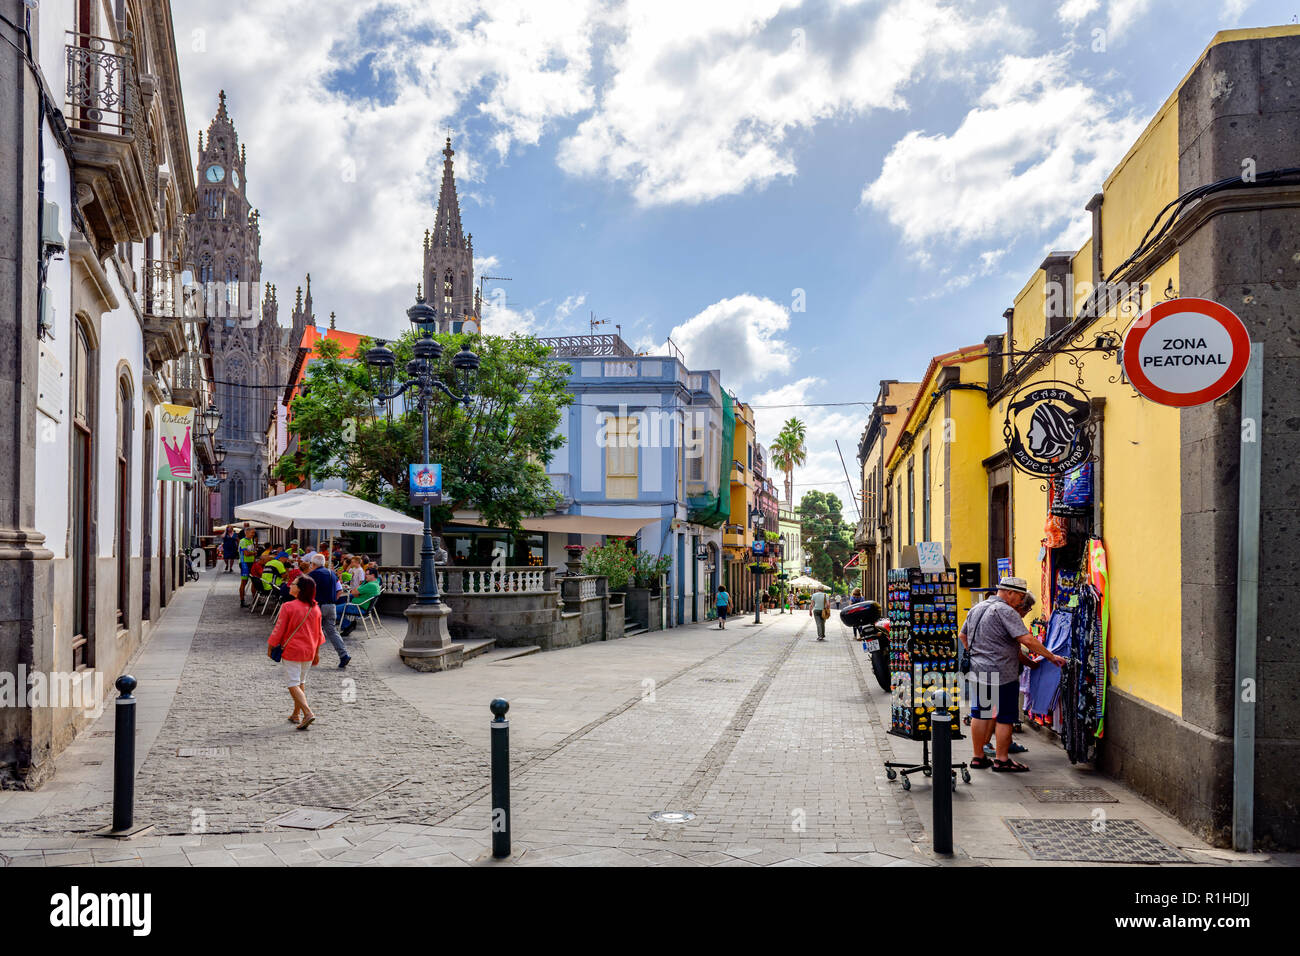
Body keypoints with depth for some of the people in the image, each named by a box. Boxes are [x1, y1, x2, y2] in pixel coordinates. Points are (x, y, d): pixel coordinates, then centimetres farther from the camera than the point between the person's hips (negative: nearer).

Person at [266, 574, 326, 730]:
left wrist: (270, 648, 2)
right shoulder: (315, 608, 1)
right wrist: (316, 653, 19)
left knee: (293, 684, -2)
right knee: (301, 682, 19)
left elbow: (279, 630, -11)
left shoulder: (288, 607, -17)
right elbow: (318, 633, 9)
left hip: (292, 651, -6)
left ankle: (308, 713, -18)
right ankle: (296, 714, 27)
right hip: (309, 652, 6)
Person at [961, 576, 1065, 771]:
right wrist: (1051, 656, -15)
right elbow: (1027, 640, -21)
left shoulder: (976, 608, 12)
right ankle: (1001, 760, 7)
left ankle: (978, 757, 20)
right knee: (1005, 717, 2)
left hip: (978, 672, 8)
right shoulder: (1005, 611, -14)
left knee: (979, 714, 13)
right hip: (1002, 674, -8)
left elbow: (962, 636, 21)